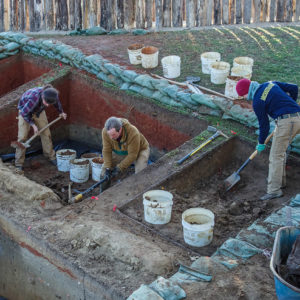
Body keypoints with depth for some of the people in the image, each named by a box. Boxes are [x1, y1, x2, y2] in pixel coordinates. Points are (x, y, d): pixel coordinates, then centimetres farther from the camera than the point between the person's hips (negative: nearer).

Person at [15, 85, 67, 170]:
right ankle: (19, 164, -3)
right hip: (25, 110, -5)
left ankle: (51, 156, 21)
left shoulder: (52, 93, -29)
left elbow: (57, 102, -2)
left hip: (39, 110, 5)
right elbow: (24, 113, -29)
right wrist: (33, 125, -25)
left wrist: (61, 112, 14)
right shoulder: (34, 98, -44)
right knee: (22, 137, -10)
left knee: (46, 133, 5)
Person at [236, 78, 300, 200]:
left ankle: (274, 189, -3)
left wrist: (261, 143, 12)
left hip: (285, 122, -9)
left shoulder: (257, 102, -8)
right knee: (281, 151, 21)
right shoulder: (270, 84, 13)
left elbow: (264, 125, -3)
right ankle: (280, 180, 30)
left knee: (276, 155, -4)